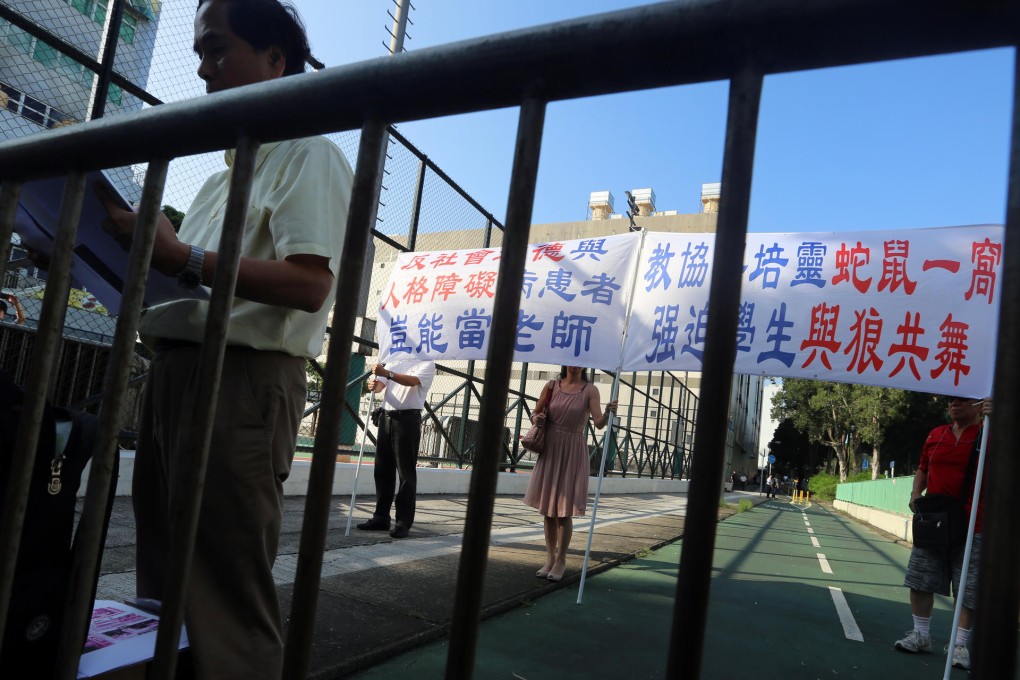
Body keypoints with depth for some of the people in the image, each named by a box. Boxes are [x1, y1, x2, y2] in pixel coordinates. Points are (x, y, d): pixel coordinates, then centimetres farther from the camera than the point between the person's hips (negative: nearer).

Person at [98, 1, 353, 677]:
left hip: (242, 380, -9)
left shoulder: (307, 155, -3)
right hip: (173, 370, 9)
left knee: (224, 595, -5)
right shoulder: (222, 175, 25)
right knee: (163, 581, 15)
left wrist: (182, 255, -17)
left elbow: (309, 285, -17)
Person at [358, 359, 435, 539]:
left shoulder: (427, 364, 0)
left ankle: (403, 522, -2)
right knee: (382, 470, 9)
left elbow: (412, 381, -19)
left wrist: (386, 373, -33)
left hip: (408, 419, -6)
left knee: (406, 473, -5)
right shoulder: (394, 362, 18)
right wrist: (374, 385, -17)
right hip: (386, 417, 6)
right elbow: (381, 384, 8)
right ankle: (381, 517, 17)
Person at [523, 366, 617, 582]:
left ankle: (561, 560, 14)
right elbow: (535, 413, 13)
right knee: (548, 508, 9)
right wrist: (536, 418, -9)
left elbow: (599, 422, -13)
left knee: (565, 511, -1)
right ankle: (550, 558, 22)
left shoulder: (589, 390, -3)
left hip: (573, 452, -3)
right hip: (550, 449, 3)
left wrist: (608, 413, -33)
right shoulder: (552, 386, 5)